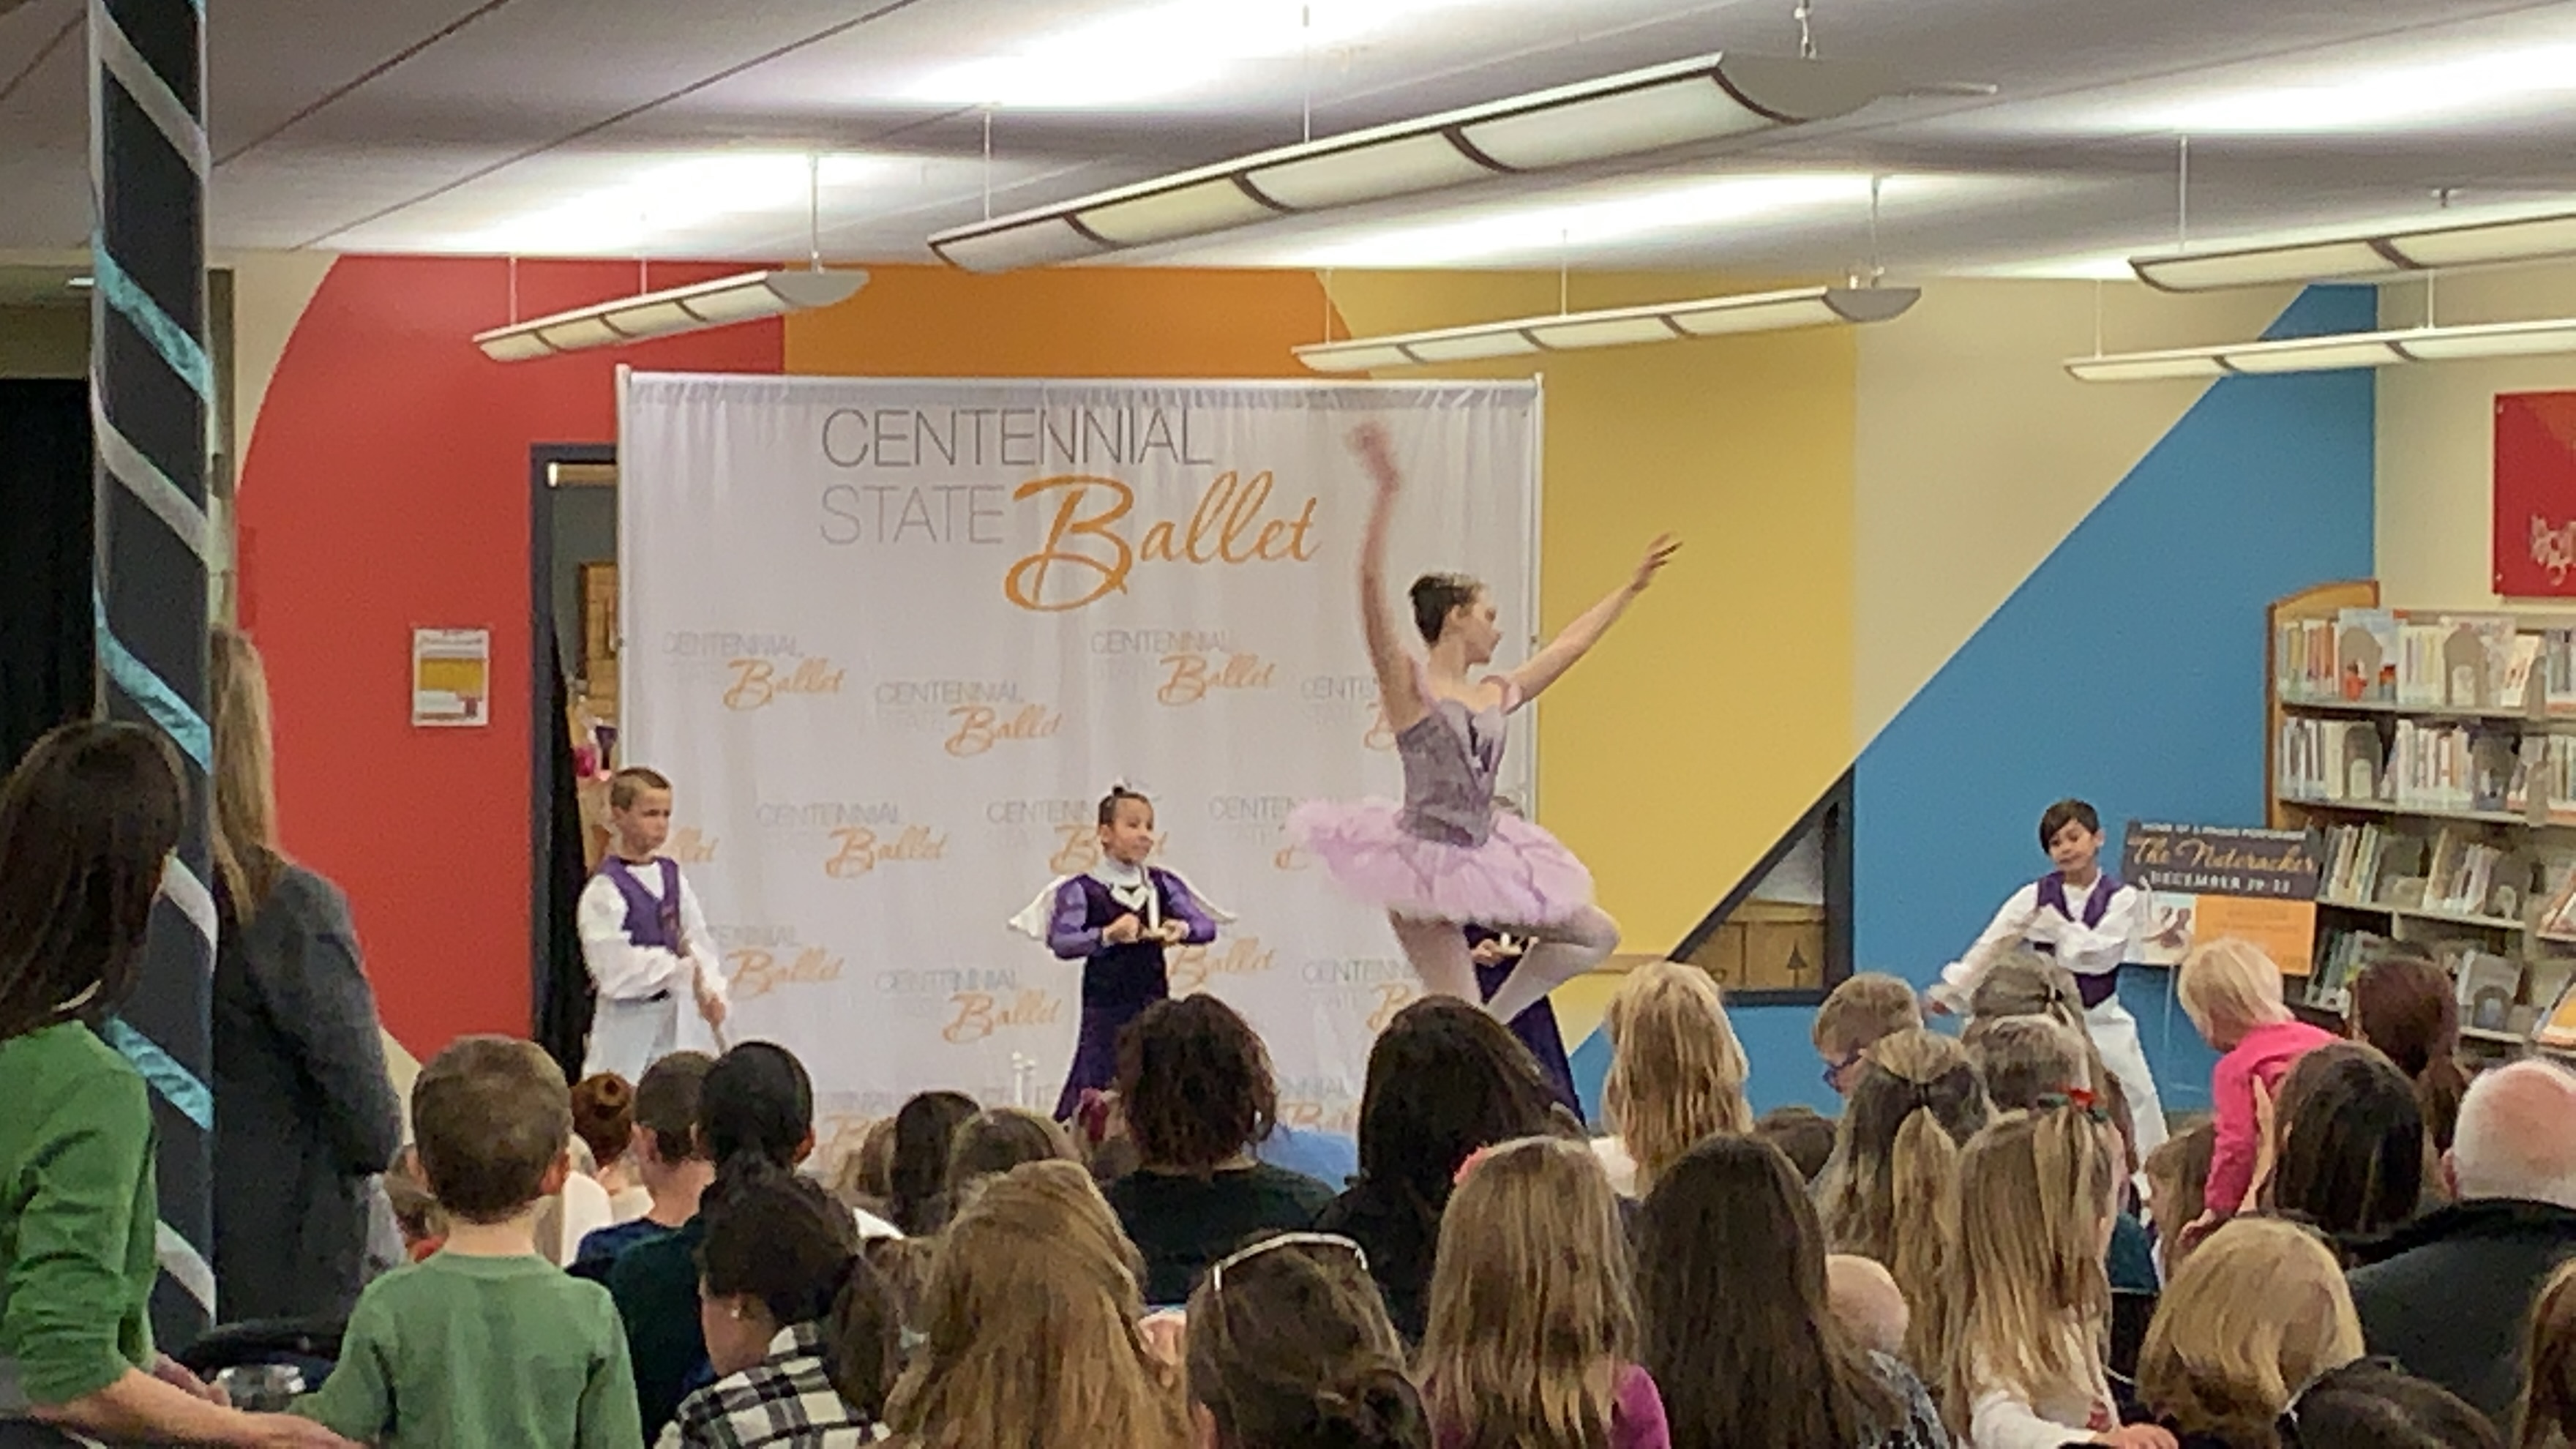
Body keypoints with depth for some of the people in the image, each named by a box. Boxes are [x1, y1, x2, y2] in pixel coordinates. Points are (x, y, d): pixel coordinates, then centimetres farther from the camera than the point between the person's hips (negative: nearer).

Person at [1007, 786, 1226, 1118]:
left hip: (1155, 1008, 4)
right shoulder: (1081, 890, -6)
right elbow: (1062, 943, -19)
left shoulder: (1163, 884, 7)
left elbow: (1207, 926, 1)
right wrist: (1108, 935, -37)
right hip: (1106, 1013, -4)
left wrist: (1183, 929, -22)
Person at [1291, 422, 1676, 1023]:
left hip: (1481, 864, 8)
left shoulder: (1497, 697, 9)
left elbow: (1570, 645, 23)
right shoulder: (1409, 685, -11)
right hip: (1422, 863, -8)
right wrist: (1387, 493, -32)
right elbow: (1372, 588, -23)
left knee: (1597, 936, 12)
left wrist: (1631, 587, 29)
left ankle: (1491, 1023, 17)